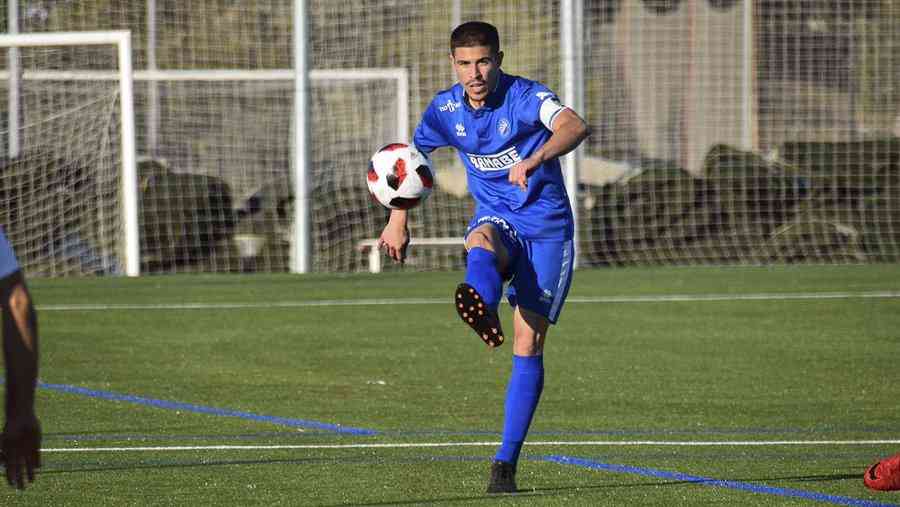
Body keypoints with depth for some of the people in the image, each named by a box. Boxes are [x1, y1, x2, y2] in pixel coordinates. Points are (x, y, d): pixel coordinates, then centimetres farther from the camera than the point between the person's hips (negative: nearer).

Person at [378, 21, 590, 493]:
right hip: (496, 220, 2)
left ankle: (506, 460, -2)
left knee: (528, 344, -8)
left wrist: (535, 159, -53)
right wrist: (397, 221, 14)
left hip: (546, 227, -2)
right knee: (481, 242, -38)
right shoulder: (445, 109, 0)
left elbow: (575, 127, -35)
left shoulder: (525, 97, -15)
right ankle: (481, 306, -74)